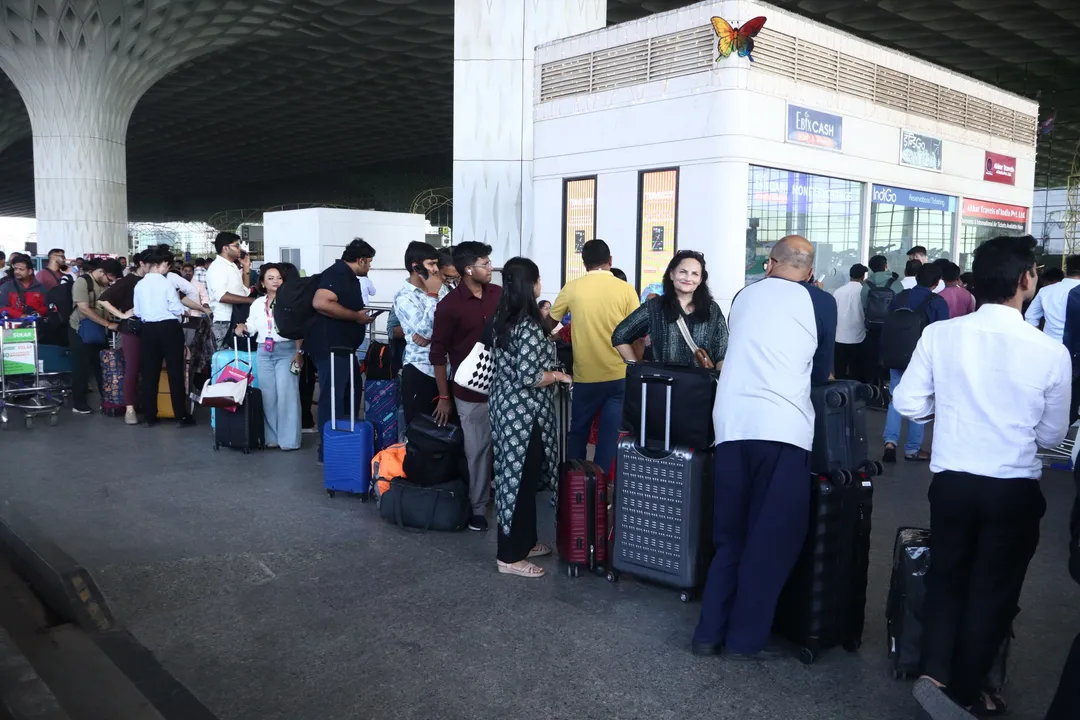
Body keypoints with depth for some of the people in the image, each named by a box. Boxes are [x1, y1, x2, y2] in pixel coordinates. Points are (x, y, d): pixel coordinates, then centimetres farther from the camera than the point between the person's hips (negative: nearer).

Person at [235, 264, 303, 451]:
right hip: (264, 353, 5)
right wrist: (242, 327, -2)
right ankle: (272, 437, 12)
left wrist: (298, 352, -11)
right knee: (268, 395, 5)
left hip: (286, 350, -5)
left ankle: (289, 439, -6)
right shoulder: (257, 304, 13)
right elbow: (252, 327, 19)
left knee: (286, 394, -9)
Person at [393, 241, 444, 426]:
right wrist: (433, 294, -13)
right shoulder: (404, 297, -9)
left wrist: (431, 335, -16)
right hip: (419, 370, -6)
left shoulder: (435, 290, 10)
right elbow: (425, 330, -21)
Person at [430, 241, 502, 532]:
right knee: (478, 449, 6)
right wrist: (444, 397, -4)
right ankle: (477, 507, 22)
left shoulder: (499, 294, 3)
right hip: (471, 390, -4)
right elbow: (438, 353, -6)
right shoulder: (449, 305, -11)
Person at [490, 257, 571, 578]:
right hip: (524, 412, -10)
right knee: (523, 480, -1)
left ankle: (522, 542, 30)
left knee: (514, 475, 17)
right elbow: (528, 377, -26)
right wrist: (557, 375, -7)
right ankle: (510, 556, 8)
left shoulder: (504, 319, 7)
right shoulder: (528, 326, -21)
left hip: (507, 405, 10)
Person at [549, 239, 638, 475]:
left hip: (586, 375, 0)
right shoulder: (626, 289, -4)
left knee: (578, 432, 16)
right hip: (619, 375, 0)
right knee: (610, 436, 7)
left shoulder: (571, 288, -3)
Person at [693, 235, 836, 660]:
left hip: (731, 425, 4)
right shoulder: (820, 301, 6)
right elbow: (822, 373, 15)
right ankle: (745, 639, 10)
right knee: (773, 538, 6)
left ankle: (710, 632, 16)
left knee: (730, 534, 14)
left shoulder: (744, 296, 18)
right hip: (781, 429, -4)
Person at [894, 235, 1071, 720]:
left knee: (947, 579, 21)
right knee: (993, 591, 15)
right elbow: (1052, 435, -1)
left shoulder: (940, 334, -9)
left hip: (951, 481, 2)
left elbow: (908, 403, -4)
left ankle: (934, 674, 8)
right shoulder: (1051, 352, -12)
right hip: (1015, 490, -1)